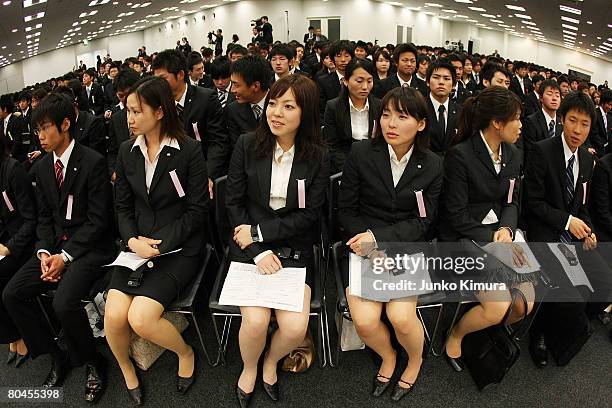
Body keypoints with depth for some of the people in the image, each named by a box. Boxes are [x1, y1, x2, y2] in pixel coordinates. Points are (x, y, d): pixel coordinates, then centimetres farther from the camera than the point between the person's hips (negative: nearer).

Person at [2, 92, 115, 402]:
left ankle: (92, 363, 0)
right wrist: (44, 252, -5)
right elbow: (45, 217, 12)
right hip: (54, 246, 8)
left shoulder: (93, 162, -12)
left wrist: (66, 256, -17)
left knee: (64, 302, -27)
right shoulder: (42, 167, 10)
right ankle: (57, 356, 11)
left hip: (90, 247, -7)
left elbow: (98, 219, -14)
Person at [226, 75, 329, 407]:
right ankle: (249, 368, 16)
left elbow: (308, 215, -4)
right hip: (250, 246, 0)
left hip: (295, 248, 1)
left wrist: (258, 232, -11)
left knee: (295, 327, -17)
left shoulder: (318, 158, -3)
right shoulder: (247, 145, -3)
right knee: (255, 320, -20)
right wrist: (257, 251, -12)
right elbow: (233, 202, -2)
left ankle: (271, 361, 21)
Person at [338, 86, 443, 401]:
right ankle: (387, 357, 18)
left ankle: (415, 361, 16)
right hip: (364, 247, 0)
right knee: (364, 320, -20)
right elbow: (345, 210, -1)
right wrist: (370, 246, -15)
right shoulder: (361, 153, -4)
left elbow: (421, 221, -1)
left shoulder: (432, 166, 0)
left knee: (401, 316, -21)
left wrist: (379, 237, -15)